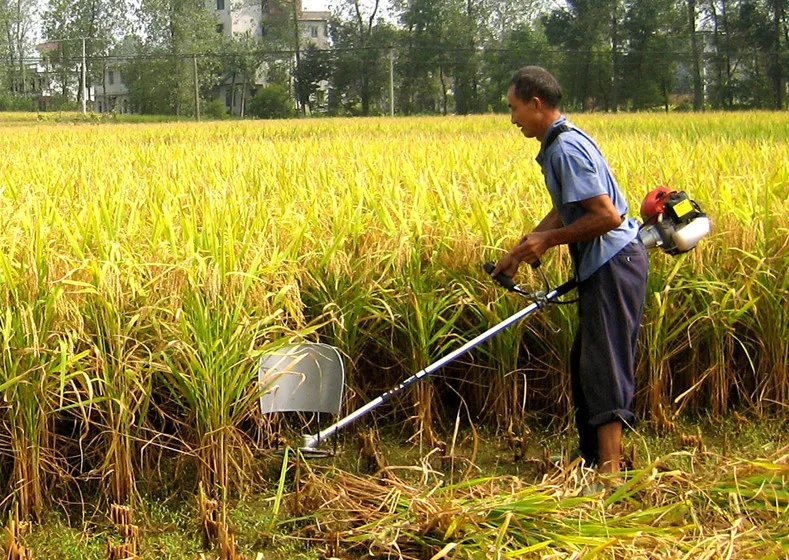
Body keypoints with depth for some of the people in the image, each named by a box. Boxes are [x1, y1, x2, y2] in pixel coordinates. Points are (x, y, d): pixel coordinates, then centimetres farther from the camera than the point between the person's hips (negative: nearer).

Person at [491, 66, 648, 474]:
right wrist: (519, 251, 17)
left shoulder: (567, 148, -20)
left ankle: (609, 473, -10)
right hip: (602, 266, 11)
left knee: (604, 367, -11)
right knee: (586, 364, 18)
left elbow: (608, 216, -26)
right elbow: (566, 212, 21)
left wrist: (548, 240, -17)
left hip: (614, 263, -11)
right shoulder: (557, 144, 12)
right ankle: (592, 457, 30)